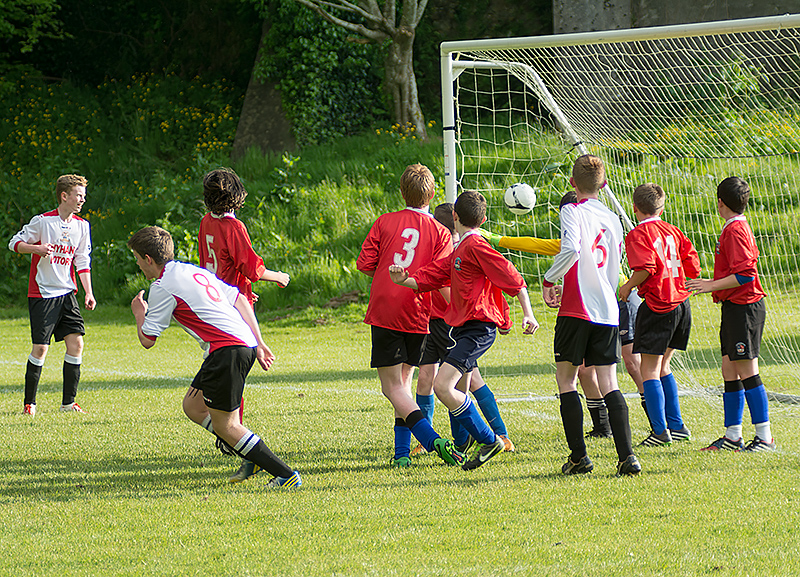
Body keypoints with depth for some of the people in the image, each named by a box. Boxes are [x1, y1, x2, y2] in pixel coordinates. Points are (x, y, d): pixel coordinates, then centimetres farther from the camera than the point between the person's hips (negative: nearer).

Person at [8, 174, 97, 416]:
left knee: (76, 343, -4)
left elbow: (82, 262, 13)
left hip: (67, 293, 5)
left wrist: (88, 293, 4)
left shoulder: (81, 226, 7)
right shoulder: (42, 221, -8)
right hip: (42, 294, -5)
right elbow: (15, 243, -2)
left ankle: (69, 402, 6)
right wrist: (36, 248, -21)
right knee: (40, 348, -8)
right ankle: (29, 403, 4)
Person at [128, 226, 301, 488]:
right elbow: (240, 299, 21)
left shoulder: (162, 287, -5)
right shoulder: (192, 271, 22)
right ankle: (252, 459, 15)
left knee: (224, 425, -3)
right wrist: (258, 343, 21)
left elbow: (147, 339, 0)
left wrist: (139, 312, 20)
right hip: (246, 342, 10)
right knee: (193, 406, 19)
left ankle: (286, 475, -8)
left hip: (227, 350, -10)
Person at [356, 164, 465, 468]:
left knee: (392, 387, -2)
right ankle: (402, 452, 10)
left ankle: (432, 439, -22)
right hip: (417, 316, 2)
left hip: (384, 311, -2)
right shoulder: (440, 233, 4)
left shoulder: (385, 222, 4)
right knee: (403, 382, 18)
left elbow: (364, 263, 2)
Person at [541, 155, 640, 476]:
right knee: (608, 384, 4)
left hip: (577, 308, -5)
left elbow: (571, 249, -23)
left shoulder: (573, 211, -5)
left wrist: (549, 281, -8)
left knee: (566, 380, 6)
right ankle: (627, 456, -8)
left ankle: (579, 457, 1)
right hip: (608, 311, 5)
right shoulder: (612, 220, 14)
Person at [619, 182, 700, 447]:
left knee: (649, 370, -2)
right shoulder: (673, 231, 11)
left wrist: (627, 287, -6)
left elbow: (645, 269, -22)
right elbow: (693, 266, 9)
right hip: (681, 303, 7)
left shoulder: (638, 235, -8)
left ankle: (661, 430, -8)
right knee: (662, 367, 18)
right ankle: (676, 425, 18)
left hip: (657, 305, -7)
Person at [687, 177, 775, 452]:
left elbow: (745, 274, -22)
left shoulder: (736, 231, -14)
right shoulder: (736, 228, 16)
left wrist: (712, 286, -18)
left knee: (747, 372, -9)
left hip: (743, 306, -10)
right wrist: (713, 286, 26)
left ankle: (765, 437, -8)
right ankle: (732, 436, 15)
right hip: (734, 308, 10)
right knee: (730, 371, 11)